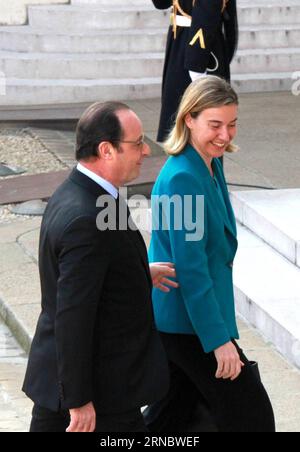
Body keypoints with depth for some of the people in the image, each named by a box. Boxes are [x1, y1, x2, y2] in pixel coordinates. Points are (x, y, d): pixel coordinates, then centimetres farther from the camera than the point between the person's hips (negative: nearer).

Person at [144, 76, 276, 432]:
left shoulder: (211, 164, 7)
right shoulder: (182, 179, -23)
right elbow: (191, 269, -23)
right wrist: (218, 339, -22)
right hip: (188, 323, -9)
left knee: (168, 417, 17)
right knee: (250, 416, -1)